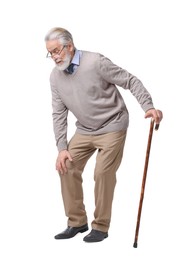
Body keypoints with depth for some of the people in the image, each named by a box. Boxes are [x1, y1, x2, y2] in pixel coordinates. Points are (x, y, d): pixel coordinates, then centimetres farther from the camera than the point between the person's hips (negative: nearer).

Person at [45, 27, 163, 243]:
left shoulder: (95, 62, -21)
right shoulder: (55, 76, -3)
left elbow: (131, 81, -16)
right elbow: (58, 114, 0)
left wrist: (148, 107, -28)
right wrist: (62, 147, -7)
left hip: (111, 126, -6)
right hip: (84, 130, 6)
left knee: (103, 173, -13)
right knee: (66, 168, -2)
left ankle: (101, 227, 3)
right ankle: (77, 222, 11)